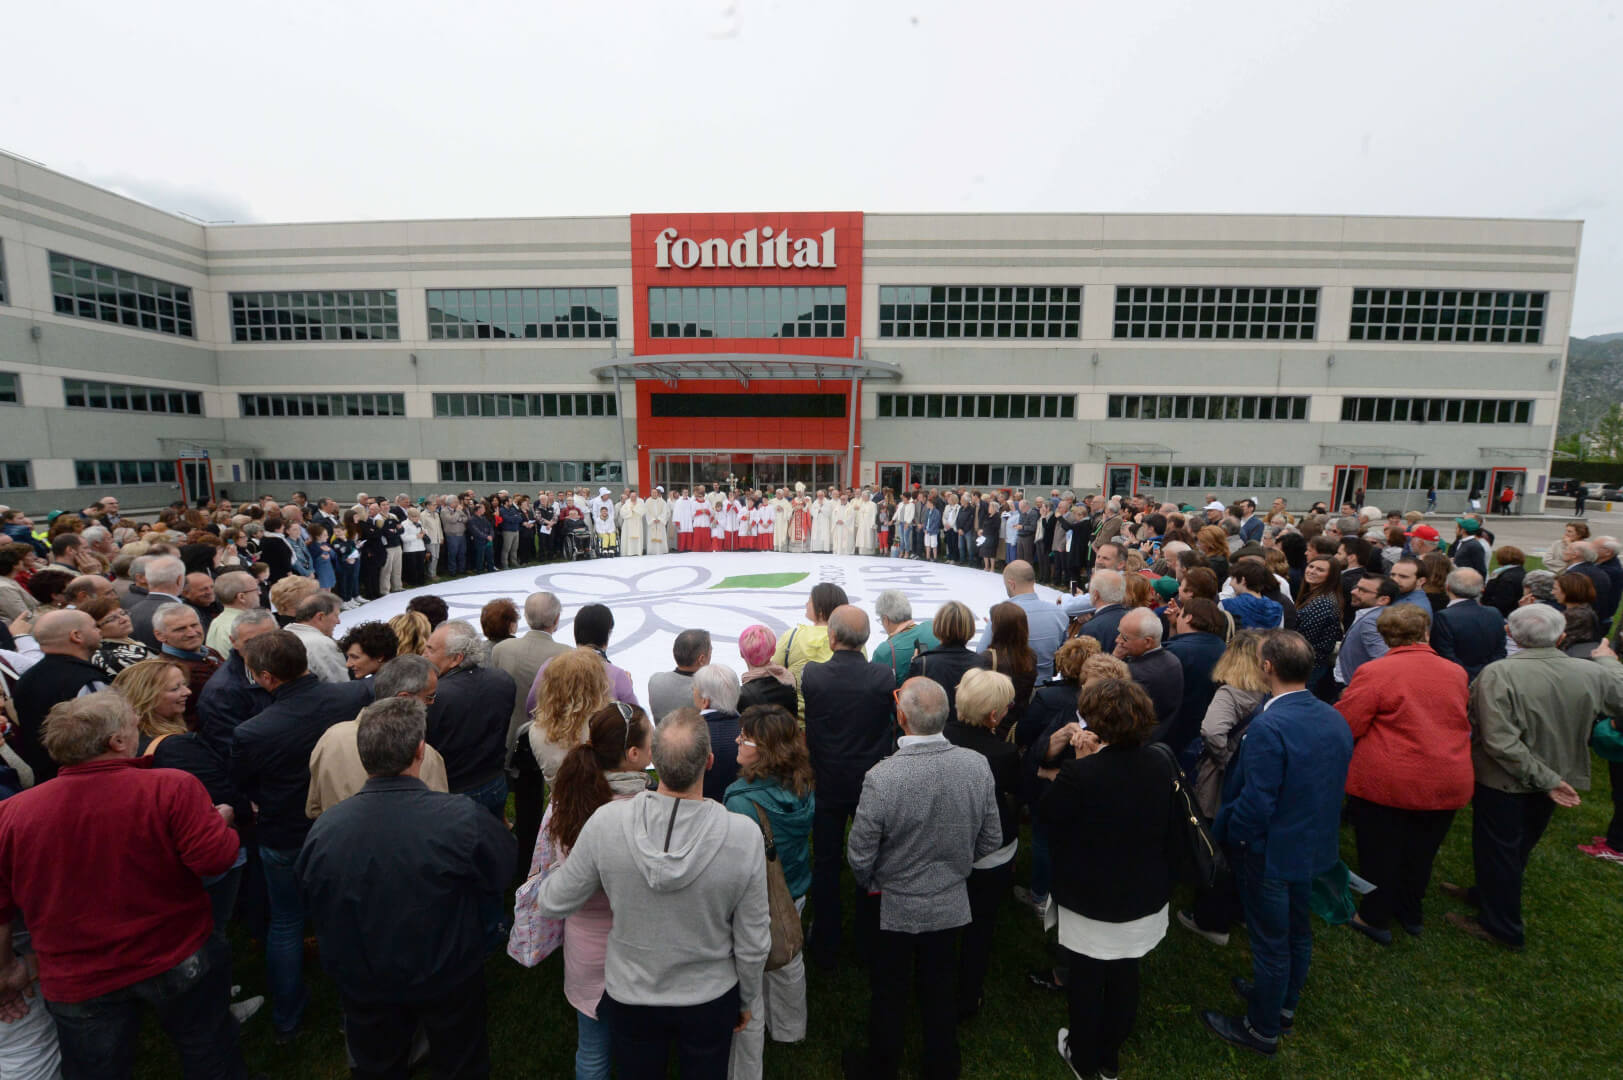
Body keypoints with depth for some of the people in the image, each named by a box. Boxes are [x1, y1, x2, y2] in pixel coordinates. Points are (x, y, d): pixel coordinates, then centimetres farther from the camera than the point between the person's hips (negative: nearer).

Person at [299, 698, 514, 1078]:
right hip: (449, 980, -2)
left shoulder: (322, 830, -23)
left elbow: (314, 910, -4)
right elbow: (501, 878, -16)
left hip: (362, 986, 3)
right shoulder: (463, 820, -34)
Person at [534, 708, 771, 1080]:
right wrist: (746, 998, 5)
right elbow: (753, 943, -15)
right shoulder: (744, 835, -28)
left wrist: (561, 866, 12)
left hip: (631, 997, 1)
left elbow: (553, 904, -10)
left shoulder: (605, 823, -27)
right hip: (711, 1000, 0)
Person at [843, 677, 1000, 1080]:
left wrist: (868, 884, 2)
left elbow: (861, 857, -21)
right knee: (941, 990, 26)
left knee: (888, 995, 22)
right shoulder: (978, 766, -20)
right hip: (950, 905, 3)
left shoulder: (880, 778, -33)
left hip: (894, 907, -3)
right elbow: (991, 840, -6)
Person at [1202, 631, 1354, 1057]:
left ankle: (1262, 1029, 31)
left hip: (1272, 852, -7)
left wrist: (1224, 832, -12)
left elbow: (1255, 804, -29)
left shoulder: (1268, 727, -32)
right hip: (1316, 846, 7)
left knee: (1271, 942, 11)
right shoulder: (1336, 721, -7)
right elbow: (1335, 787, 4)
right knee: (1297, 930, 26)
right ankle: (1284, 1003, 48)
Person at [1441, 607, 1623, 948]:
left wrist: (1545, 778, -17)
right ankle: (1486, 894, 44)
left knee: (1497, 849, 13)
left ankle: (1501, 926, 27)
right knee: (1520, 846, 24)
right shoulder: (1593, 674, -14)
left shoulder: (1498, 674, -28)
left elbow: (1501, 742, -32)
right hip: (1556, 779, 5)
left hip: (1502, 782, -5)